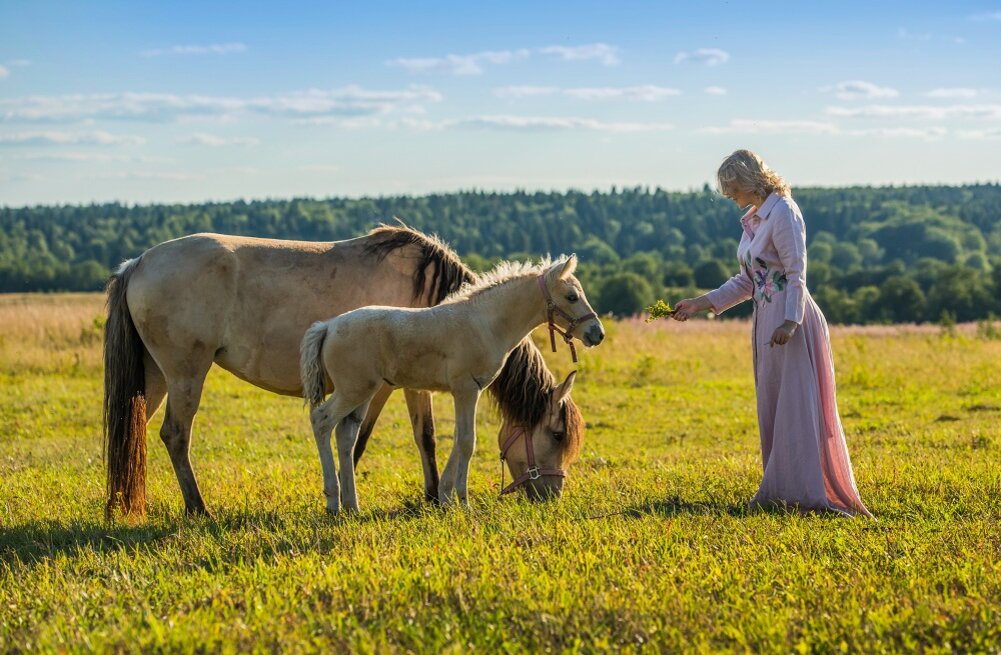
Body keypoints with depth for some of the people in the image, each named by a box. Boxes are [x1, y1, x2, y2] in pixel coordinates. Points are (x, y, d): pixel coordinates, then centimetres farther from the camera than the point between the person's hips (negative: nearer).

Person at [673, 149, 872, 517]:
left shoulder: (782, 213, -12)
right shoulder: (753, 220, 15)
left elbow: (796, 275, -17)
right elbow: (747, 281, 18)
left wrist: (789, 321, -27)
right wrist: (701, 303, 14)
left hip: (790, 323, -10)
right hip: (766, 320, 10)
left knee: (795, 404, -7)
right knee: (772, 405, 10)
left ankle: (805, 491, -5)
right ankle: (779, 491, 15)